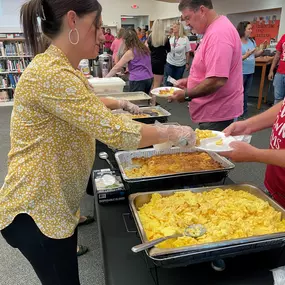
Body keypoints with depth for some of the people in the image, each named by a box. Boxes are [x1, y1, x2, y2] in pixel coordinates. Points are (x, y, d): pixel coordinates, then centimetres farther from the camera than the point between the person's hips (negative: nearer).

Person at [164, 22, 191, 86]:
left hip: (180, 64, -2)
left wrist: (187, 63, -3)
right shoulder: (170, 38, 2)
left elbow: (187, 52, -2)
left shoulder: (185, 39, -5)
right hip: (169, 63, 2)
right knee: (167, 82, 4)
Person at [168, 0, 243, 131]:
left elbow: (217, 80, -30)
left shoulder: (218, 33, -22)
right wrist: (190, 81, 11)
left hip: (216, 113, -10)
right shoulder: (214, 29, 12)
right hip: (213, 110, 10)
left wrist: (187, 95, -18)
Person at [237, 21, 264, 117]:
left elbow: (255, 54, 15)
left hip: (250, 72, 7)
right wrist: (246, 55, -29)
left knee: (246, 93, 16)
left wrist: (262, 50, -3)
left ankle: (244, 113, 28)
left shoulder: (252, 41, 7)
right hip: (240, 72, -7)